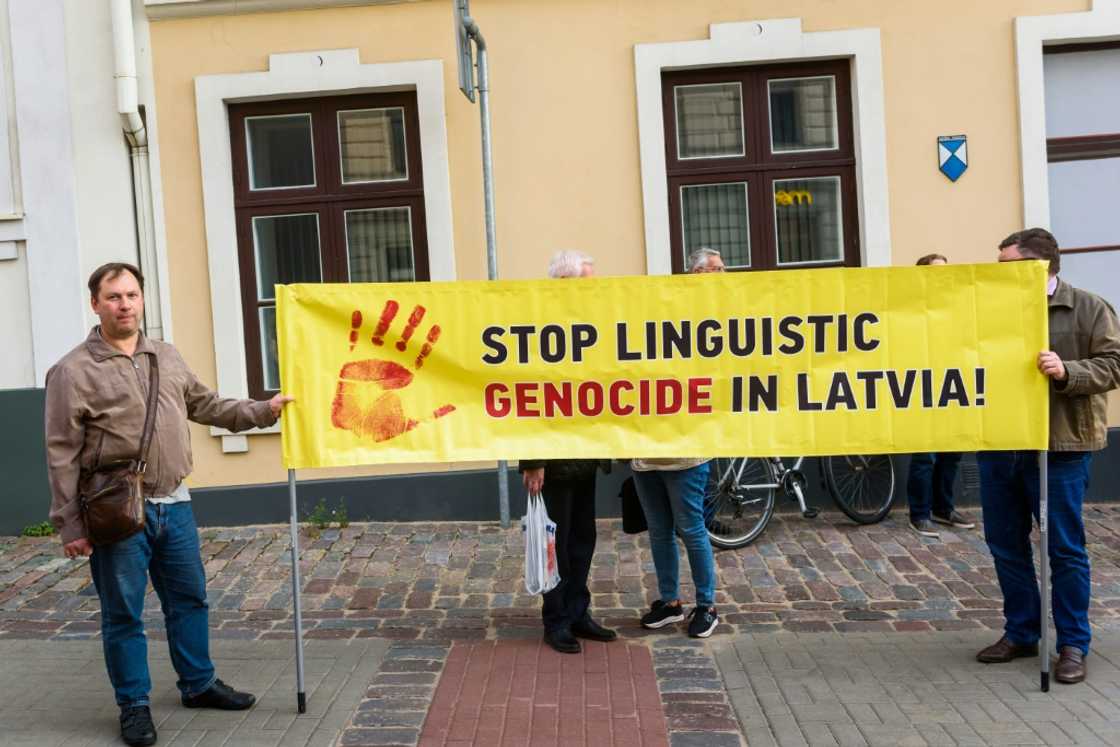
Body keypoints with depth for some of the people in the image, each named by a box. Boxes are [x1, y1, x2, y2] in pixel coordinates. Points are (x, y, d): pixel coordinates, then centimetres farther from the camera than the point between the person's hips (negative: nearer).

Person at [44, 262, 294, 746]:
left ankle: (199, 684, 33)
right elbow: (62, 455, -9)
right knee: (123, 615, 6)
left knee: (189, 599, 16)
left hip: (174, 505, 6)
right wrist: (69, 525, -11)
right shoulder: (73, 371, -8)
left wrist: (263, 410, 16)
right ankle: (134, 706, 21)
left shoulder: (167, 358, 10)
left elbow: (207, 405, 21)